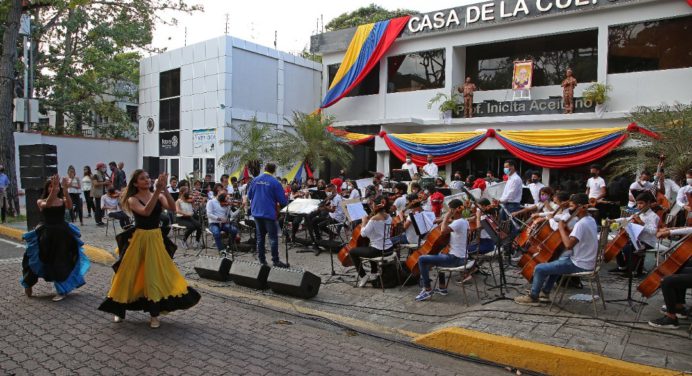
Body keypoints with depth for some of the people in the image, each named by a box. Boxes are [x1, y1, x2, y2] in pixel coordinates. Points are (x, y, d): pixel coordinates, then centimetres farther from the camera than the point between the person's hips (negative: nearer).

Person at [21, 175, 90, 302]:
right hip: (47, 235, -1)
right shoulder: (41, 201, -3)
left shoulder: (63, 200, 1)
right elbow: (47, 204, -28)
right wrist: (54, 189, -39)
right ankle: (28, 284, 38)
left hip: (62, 234, 1)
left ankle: (62, 290, 14)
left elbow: (70, 205, -23)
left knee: (61, 261, 1)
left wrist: (65, 189, -34)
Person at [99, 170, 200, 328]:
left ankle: (154, 315, 16)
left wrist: (164, 189, -26)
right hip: (139, 239, -2)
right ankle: (119, 310, 29)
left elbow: (172, 208, -17)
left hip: (156, 238, 2)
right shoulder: (133, 200, -7)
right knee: (129, 273, 8)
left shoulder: (159, 196, 0)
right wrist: (157, 191, -32)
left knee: (155, 274, 4)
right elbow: (146, 212, -26)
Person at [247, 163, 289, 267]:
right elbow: (282, 200, -10)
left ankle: (262, 260, 18)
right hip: (269, 213, -5)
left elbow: (249, 195, 11)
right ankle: (275, 260, 4)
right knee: (273, 238, 1)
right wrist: (282, 203, 12)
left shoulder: (255, 180, 3)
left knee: (260, 236, 13)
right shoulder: (275, 182, -11)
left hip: (257, 212, 5)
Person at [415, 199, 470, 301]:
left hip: (455, 259, -10)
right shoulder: (465, 222, 8)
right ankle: (442, 288, 38)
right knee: (439, 256, 39)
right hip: (462, 257, 10)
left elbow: (443, 230, -37)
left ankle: (428, 290, -4)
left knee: (422, 259, -11)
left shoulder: (458, 222, -20)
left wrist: (446, 217, -21)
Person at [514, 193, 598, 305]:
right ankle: (545, 293, 34)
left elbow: (568, 245, -33)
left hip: (579, 264, -10)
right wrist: (566, 229, 4)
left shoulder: (581, 224, -24)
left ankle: (533, 297, 11)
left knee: (540, 269, -7)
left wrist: (562, 229, -20)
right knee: (555, 263, 32)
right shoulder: (590, 220, 7)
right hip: (587, 261, 10)